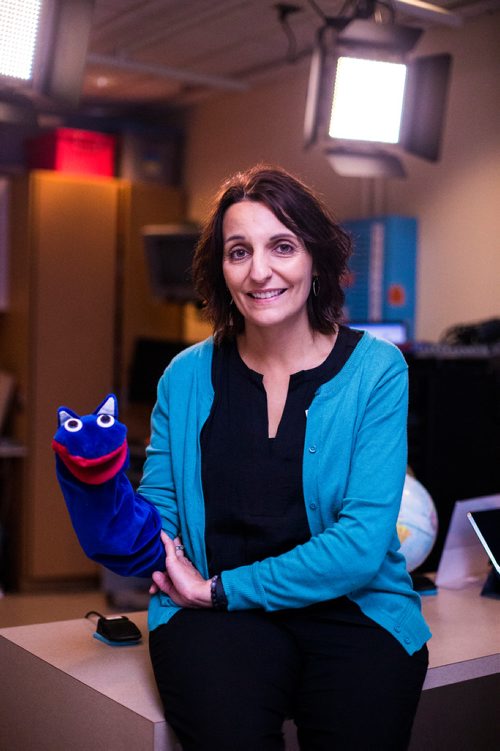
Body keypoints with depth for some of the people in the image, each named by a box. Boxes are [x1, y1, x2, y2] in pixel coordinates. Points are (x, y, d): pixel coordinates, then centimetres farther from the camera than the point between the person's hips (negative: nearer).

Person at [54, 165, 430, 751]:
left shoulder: (376, 369, -1)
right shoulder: (186, 378, 7)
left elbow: (362, 543, -8)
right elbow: (154, 525, 6)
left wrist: (220, 589, -9)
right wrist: (101, 487, -16)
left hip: (353, 609, 0)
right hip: (217, 616, 1)